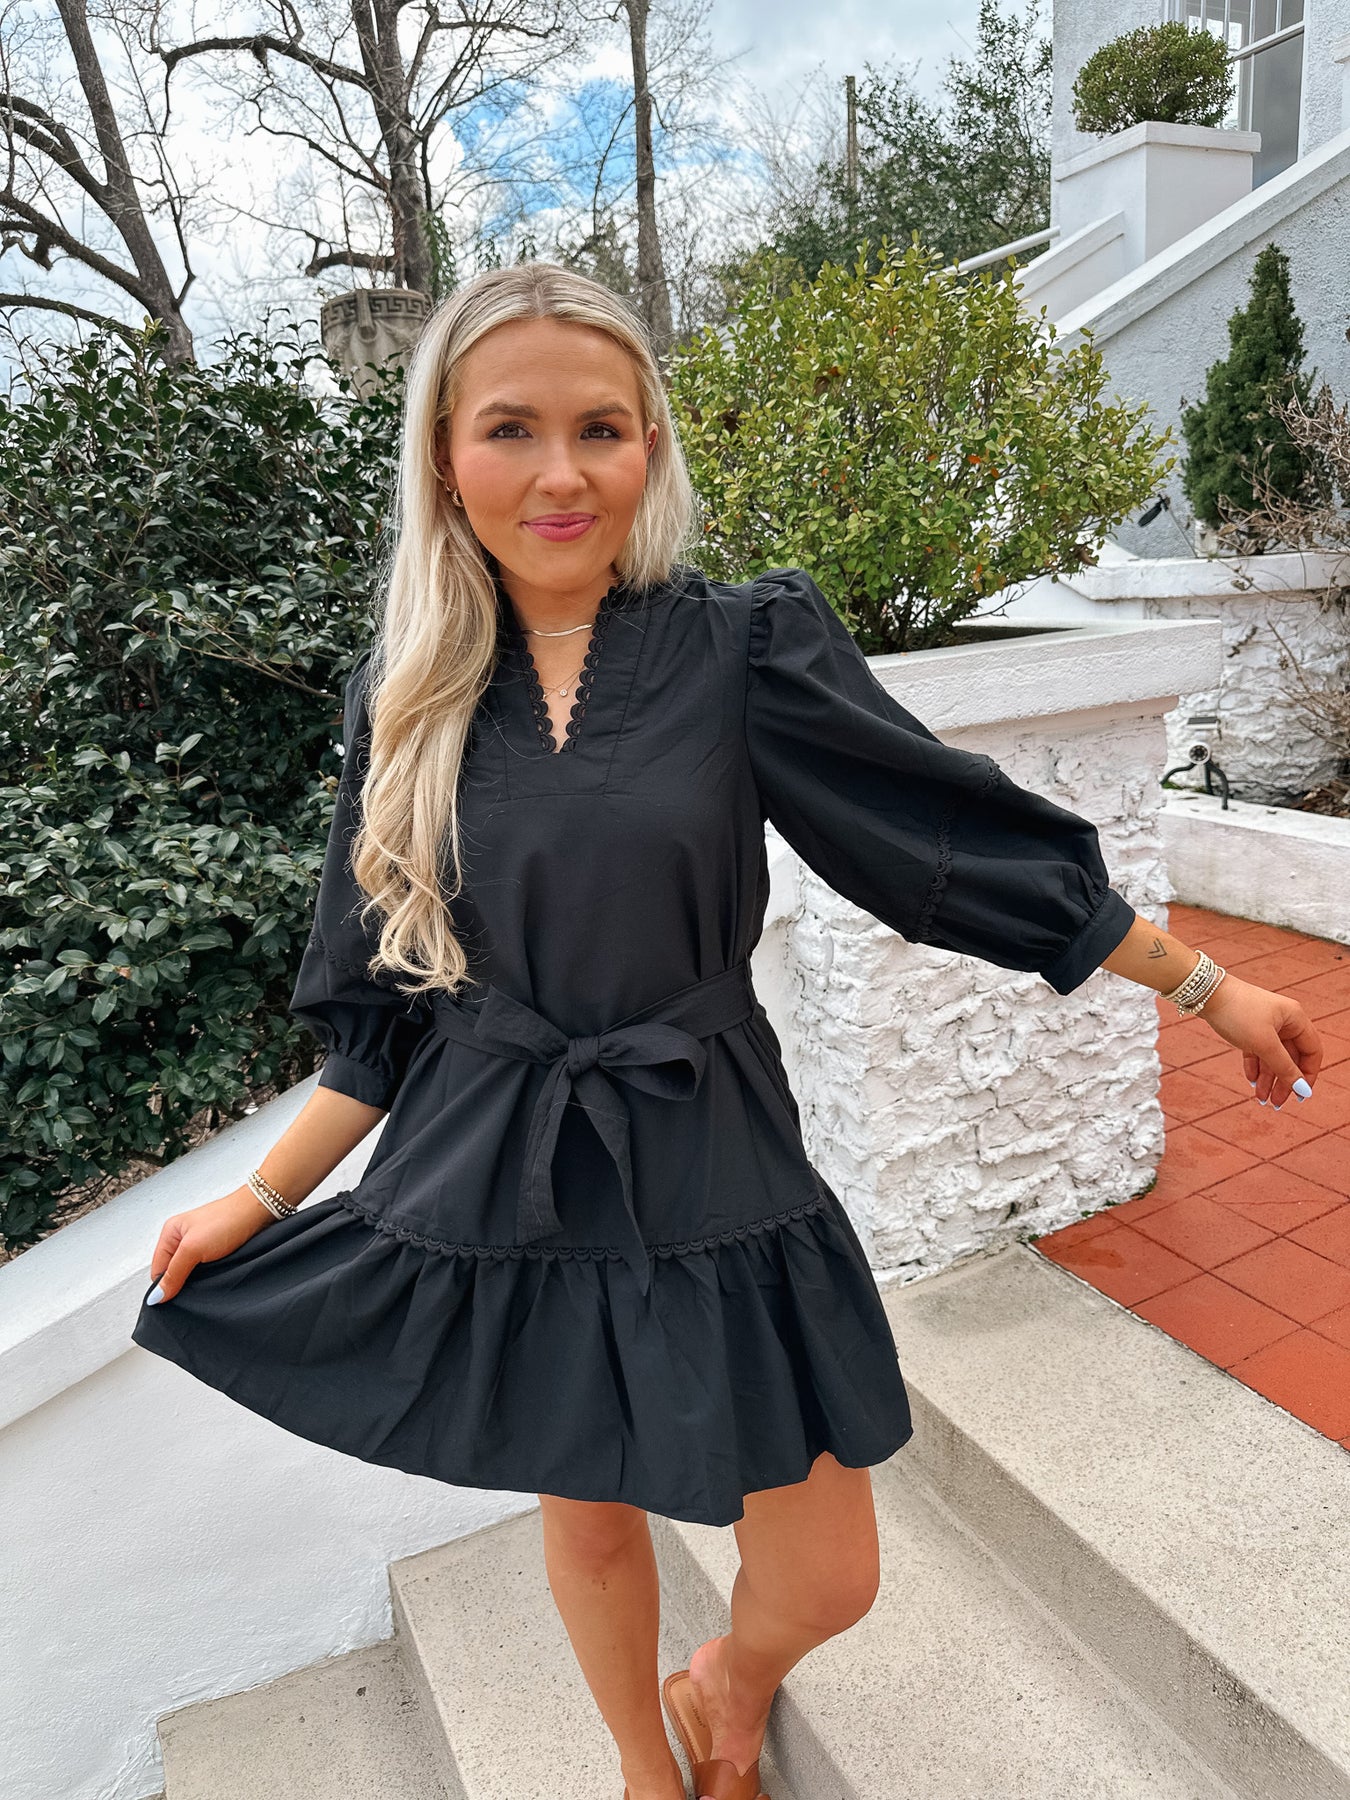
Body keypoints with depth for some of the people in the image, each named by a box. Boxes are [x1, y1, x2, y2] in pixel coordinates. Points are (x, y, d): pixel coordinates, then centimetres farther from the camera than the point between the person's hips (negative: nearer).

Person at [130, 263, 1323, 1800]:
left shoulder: (744, 645, -8)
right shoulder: (406, 694, -1)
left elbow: (975, 837, -3)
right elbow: (382, 1002, 5)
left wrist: (1205, 984, 2)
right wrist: (260, 1199, 5)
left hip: (708, 1175, -1)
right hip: (499, 1192, 2)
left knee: (826, 1581, 9)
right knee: (587, 1517, 22)